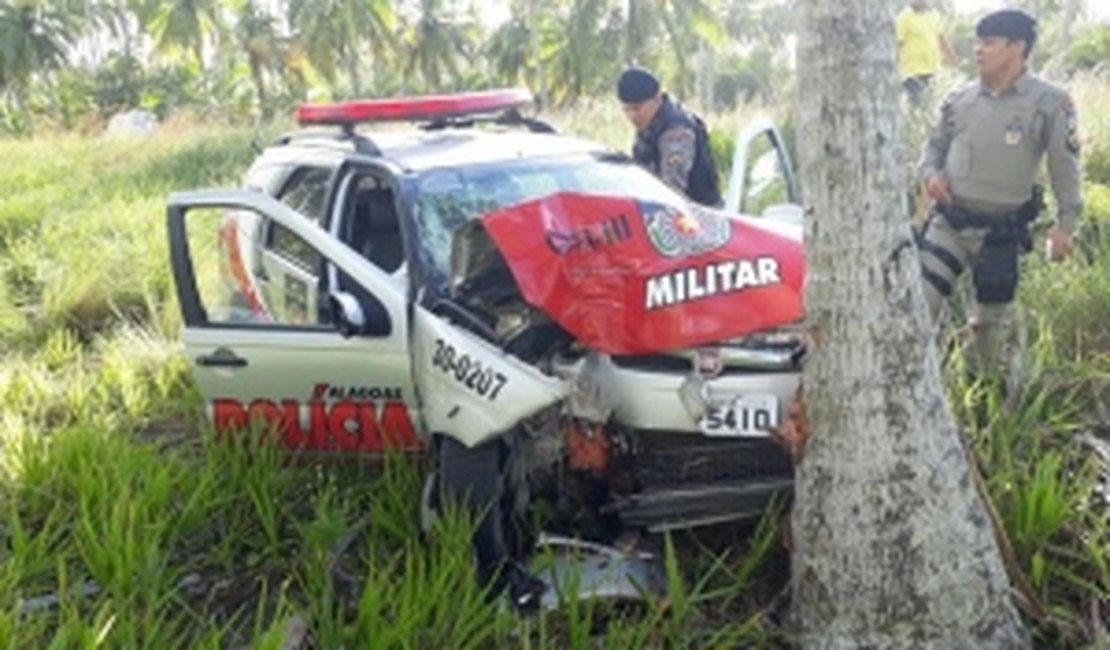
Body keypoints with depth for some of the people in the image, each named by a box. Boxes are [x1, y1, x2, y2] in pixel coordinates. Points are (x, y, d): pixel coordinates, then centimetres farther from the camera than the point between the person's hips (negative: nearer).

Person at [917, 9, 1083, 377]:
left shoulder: (1049, 104, -8)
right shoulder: (961, 99, 3)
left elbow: (1065, 167, -5)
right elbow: (935, 144, 15)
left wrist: (1066, 223, -8)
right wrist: (931, 174, -7)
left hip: (1001, 231, -2)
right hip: (948, 221, 2)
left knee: (992, 316, 13)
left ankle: (978, 383, 37)